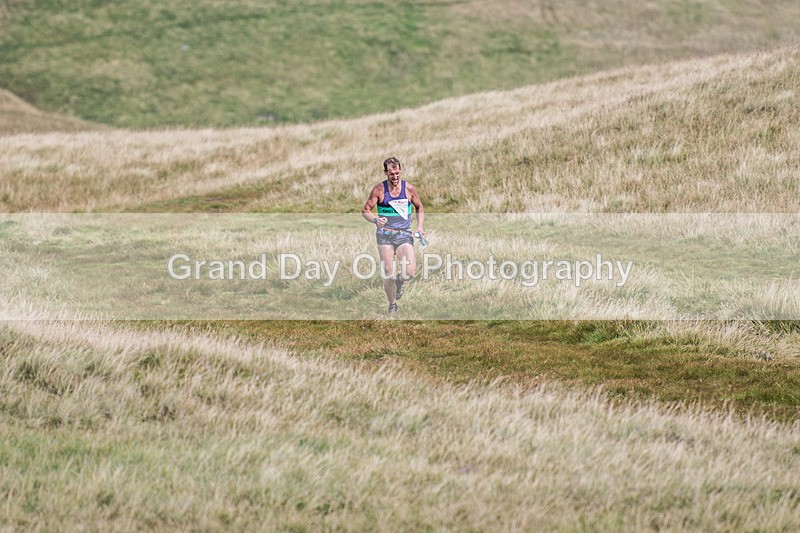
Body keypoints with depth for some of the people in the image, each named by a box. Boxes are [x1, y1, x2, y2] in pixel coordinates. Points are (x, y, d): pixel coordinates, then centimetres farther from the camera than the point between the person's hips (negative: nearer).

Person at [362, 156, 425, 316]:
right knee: (388, 273, -4)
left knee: (409, 272, -17)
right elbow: (365, 211, 2)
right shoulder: (379, 190, -2)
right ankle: (392, 305, 17)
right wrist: (375, 220, -19)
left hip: (404, 235, 1)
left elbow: (419, 208, 18)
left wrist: (419, 226, 3)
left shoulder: (409, 189, 3)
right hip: (385, 235, -1)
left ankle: (400, 281, 20)